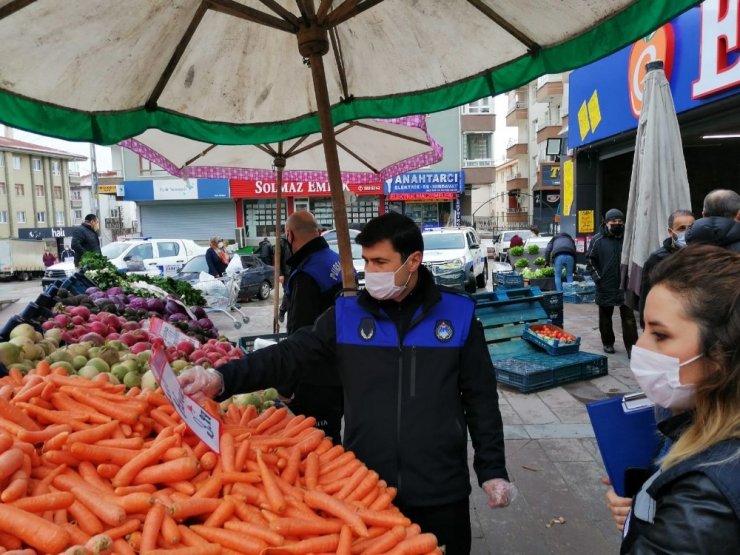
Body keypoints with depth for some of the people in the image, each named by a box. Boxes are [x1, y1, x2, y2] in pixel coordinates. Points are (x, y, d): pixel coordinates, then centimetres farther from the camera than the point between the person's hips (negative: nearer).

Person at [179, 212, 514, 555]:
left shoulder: (457, 314, -5)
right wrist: (222, 379, -24)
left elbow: (480, 400, 1)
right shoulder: (346, 314, -3)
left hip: (440, 489, 0)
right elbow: (288, 355, -9)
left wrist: (492, 470, 1)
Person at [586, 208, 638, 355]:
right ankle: (607, 343, 29)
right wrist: (597, 277, -8)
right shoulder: (598, 240, -4)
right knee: (605, 316, 13)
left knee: (629, 318, 1)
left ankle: (631, 347, 7)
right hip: (606, 287, 0)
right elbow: (590, 260, 0)